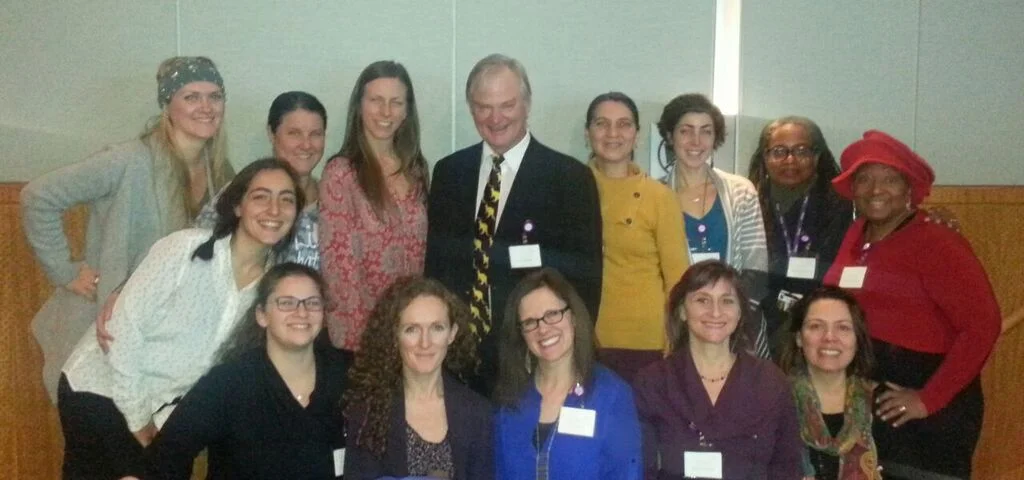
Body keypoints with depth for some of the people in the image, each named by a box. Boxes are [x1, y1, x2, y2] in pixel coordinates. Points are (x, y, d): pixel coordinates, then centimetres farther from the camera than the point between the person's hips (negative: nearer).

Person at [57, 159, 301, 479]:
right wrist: (137, 416, -12)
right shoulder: (186, 248, -21)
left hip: (163, 407, 4)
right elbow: (125, 325, -17)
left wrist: (162, 417, -1)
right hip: (102, 391, -4)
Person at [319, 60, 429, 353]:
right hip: (362, 330, -4)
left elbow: (420, 251, 11)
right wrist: (361, 331, -13)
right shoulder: (341, 173, -9)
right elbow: (339, 264, -11)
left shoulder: (416, 169, 7)